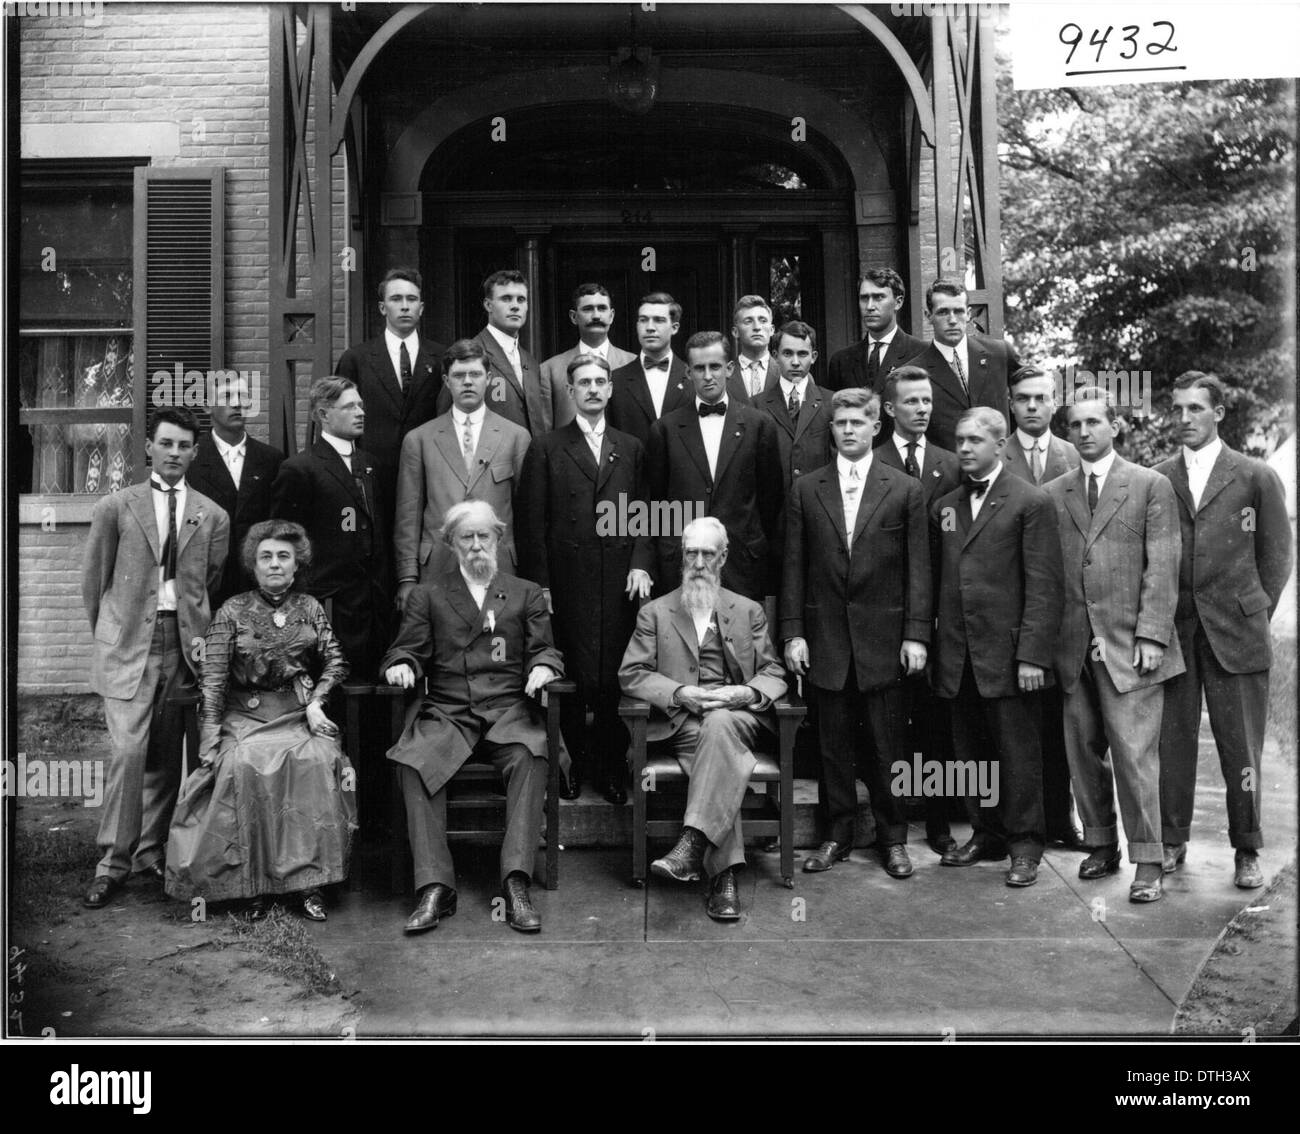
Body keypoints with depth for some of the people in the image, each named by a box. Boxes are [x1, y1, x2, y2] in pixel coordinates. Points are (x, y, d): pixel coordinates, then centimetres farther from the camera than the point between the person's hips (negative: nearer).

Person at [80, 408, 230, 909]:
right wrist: (108, 632, 10)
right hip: (129, 643, -2)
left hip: (184, 643, 2)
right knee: (127, 750, -10)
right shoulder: (114, 507, 3)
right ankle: (113, 862, 0)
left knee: (167, 754, 7)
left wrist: (196, 630, 12)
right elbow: (93, 579, 9)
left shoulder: (212, 516, 8)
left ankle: (150, 851, 20)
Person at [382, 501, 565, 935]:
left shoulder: (527, 594, 21)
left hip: (509, 709, 0)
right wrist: (401, 666, -10)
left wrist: (543, 667, -9)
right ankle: (434, 888, -29)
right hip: (446, 711, 1)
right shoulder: (427, 595, 19)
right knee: (414, 761, -31)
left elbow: (544, 650, 14)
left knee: (529, 757, -33)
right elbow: (407, 649, 13)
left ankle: (517, 884, -33)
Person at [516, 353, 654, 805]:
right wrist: (539, 584, -3)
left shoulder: (631, 448, 16)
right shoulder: (546, 449, 6)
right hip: (568, 584, -2)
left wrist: (641, 563, -2)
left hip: (620, 582, 2)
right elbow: (533, 523, 2)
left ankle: (610, 765, 14)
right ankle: (573, 762, 16)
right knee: (572, 680, 0)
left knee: (615, 678, 1)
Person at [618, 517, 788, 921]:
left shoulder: (749, 611, 20)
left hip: (738, 716, 0)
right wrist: (679, 693, -11)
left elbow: (774, 675, 14)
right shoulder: (654, 612, 16)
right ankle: (724, 875, -39)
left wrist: (748, 693, -10)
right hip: (680, 721, 0)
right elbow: (631, 675, 6)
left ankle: (692, 843, -45)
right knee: (727, 762, -33)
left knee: (719, 725, -37)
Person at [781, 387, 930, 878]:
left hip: (884, 637, -1)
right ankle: (838, 833, 22)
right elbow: (793, 566, 5)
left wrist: (916, 634, -6)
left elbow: (918, 568, 0)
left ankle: (893, 837, 20)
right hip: (825, 636, 1)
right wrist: (793, 632, -1)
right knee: (834, 743, 9)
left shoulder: (905, 489, 2)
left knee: (888, 746, 6)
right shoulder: (805, 489, 6)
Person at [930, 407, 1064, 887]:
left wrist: (1032, 654, -15)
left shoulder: (1031, 502, -3)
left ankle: (1024, 845, 13)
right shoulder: (943, 506, 13)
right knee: (970, 753, 11)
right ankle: (986, 834, 25)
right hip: (956, 657, 5)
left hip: (1006, 653, -5)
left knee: (1018, 753, 2)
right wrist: (928, 641, 7)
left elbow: (1043, 586, -8)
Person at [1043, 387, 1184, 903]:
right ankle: (1101, 846, 24)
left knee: (1135, 755, -5)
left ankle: (1147, 863, 5)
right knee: (1083, 754, 9)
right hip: (1073, 648, 4)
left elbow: (1162, 568, -2)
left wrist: (1151, 635, -10)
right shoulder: (1053, 494, 11)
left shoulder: (1151, 486, 4)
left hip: (1129, 646, -3)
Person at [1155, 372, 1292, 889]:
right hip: (1172, 632, 2)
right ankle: (1172, 841, 19)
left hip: (1235, 634, -1)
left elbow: (1276, 558, 7)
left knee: (1240, 748, 3)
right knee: (1172, 743, 5)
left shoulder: (1256, 477, 3)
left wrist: (1254, 616, 3)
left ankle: (1246, 852, 16)